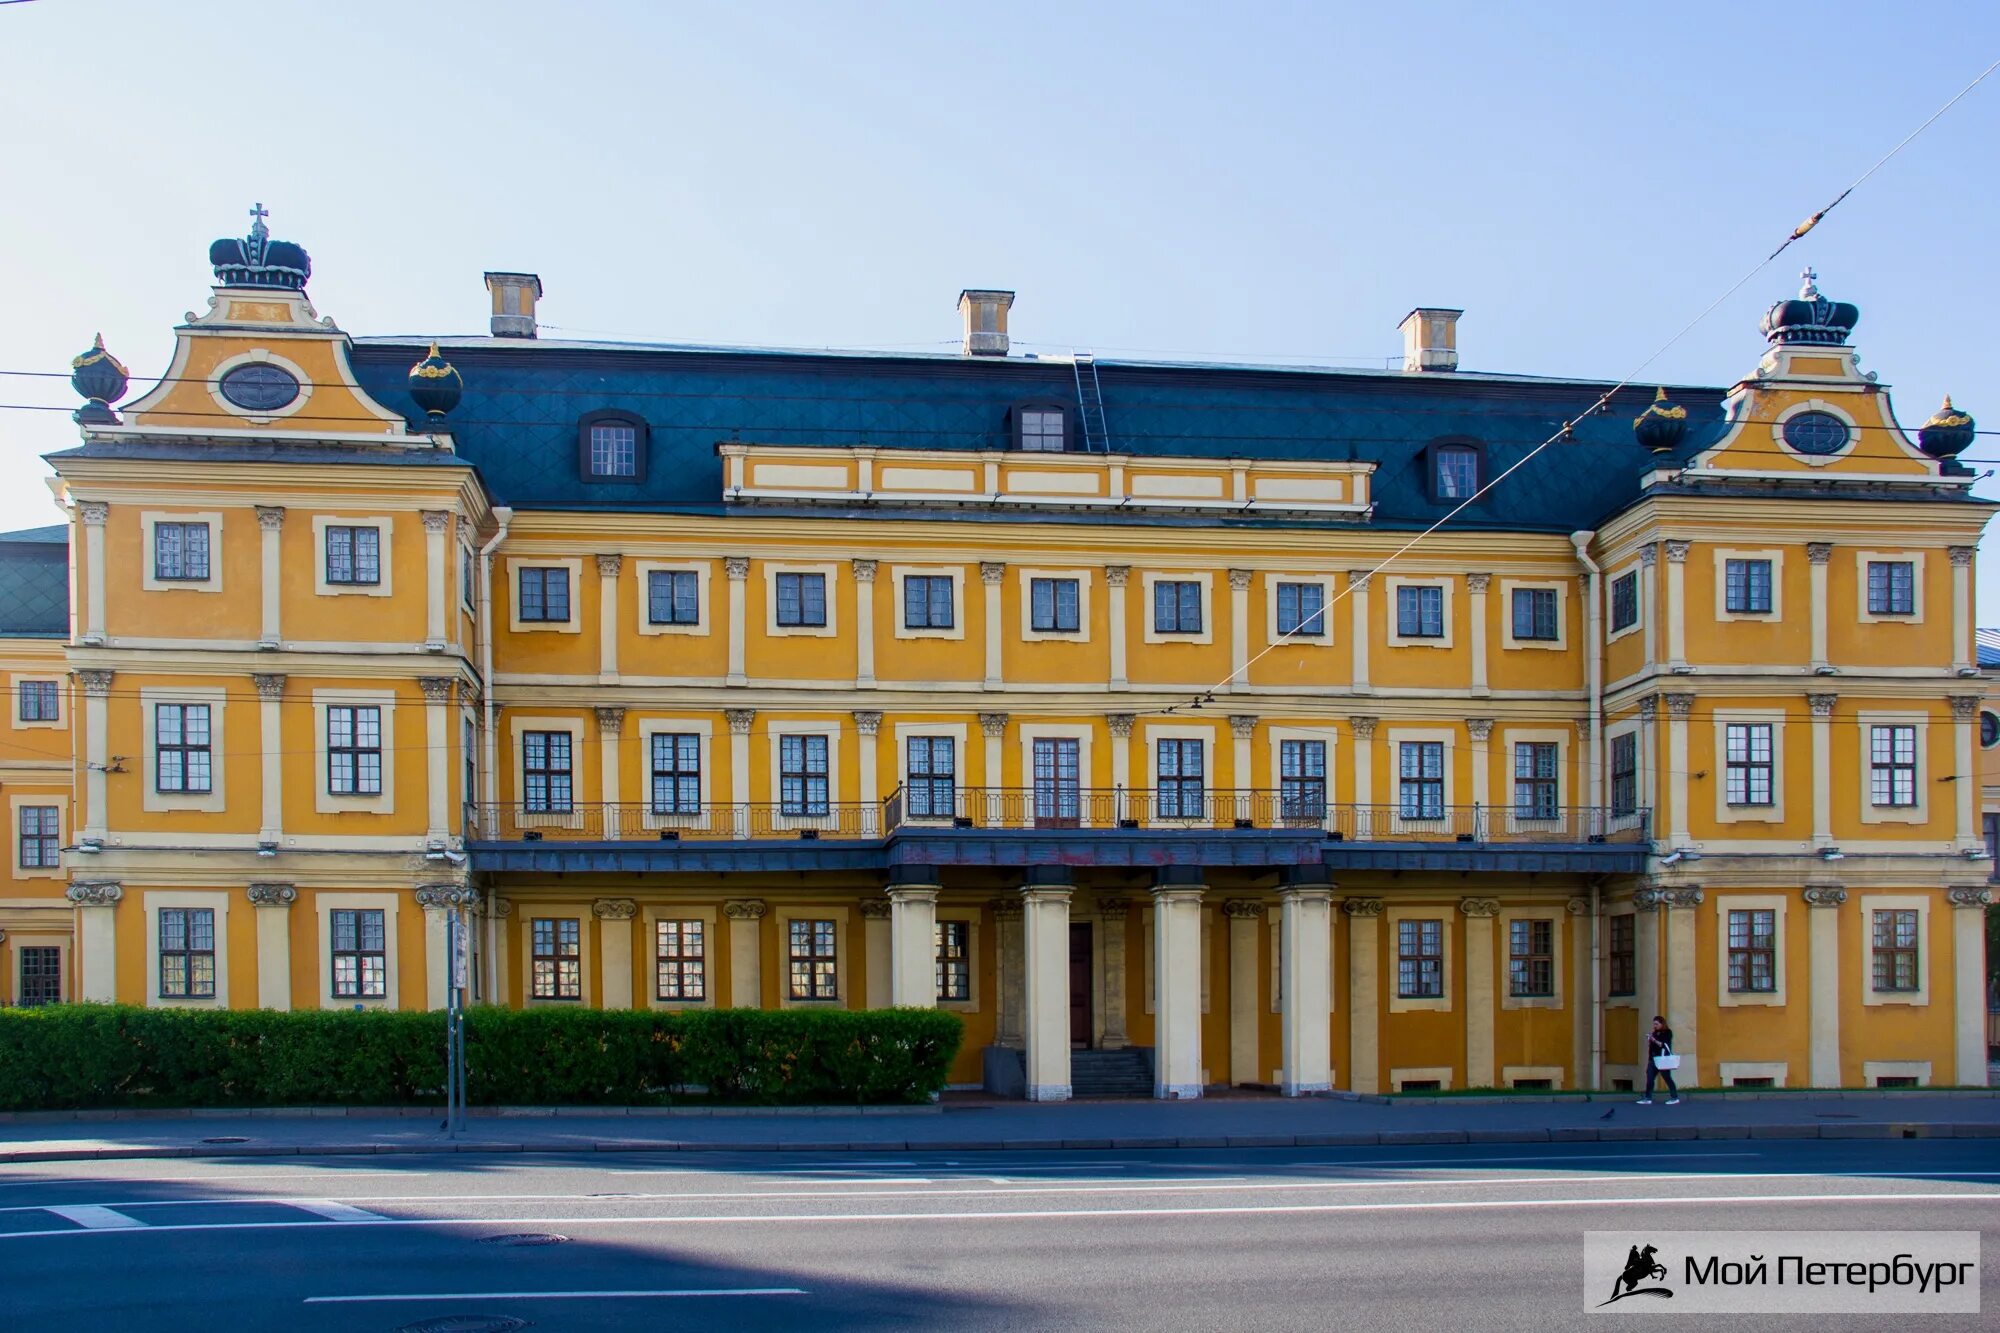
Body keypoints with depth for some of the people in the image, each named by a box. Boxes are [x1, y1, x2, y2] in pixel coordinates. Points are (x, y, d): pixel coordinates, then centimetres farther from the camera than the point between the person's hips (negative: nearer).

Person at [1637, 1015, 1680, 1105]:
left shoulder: (1667, 1032, -3)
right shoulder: (1655, 1033, 14)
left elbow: (1664, 1045, -14)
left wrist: (1654, 1040, -20)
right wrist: (1649, 1041, -1)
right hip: (1653, 1059, 7)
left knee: (1667, 1078, -2)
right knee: (1649, 1079, 0)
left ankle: (1675, 1098, 4)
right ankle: (1648, 1098, 1)